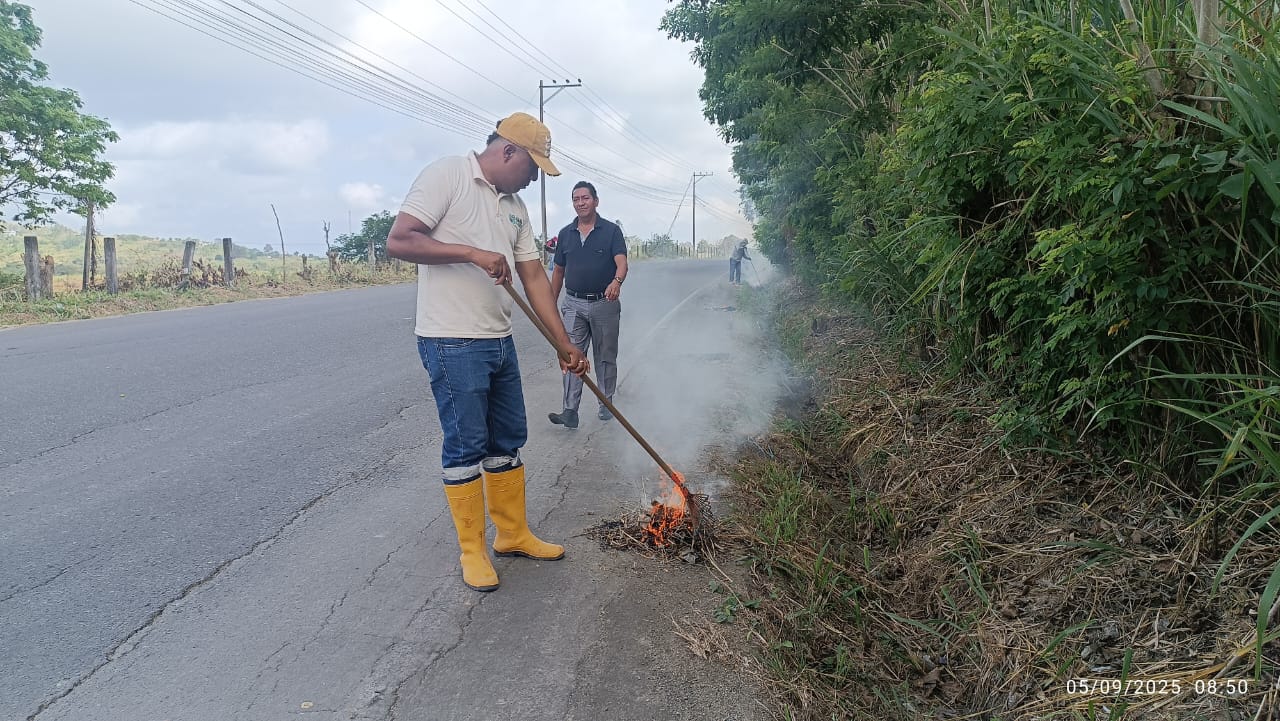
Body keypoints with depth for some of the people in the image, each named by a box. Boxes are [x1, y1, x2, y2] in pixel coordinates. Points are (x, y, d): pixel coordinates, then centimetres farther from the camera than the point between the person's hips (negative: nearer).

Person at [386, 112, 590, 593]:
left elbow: (533, 275, 13)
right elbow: (398, 241, -17)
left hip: (499, 340, 8)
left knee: (509, 439, 14)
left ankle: (513, 535, 28)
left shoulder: (515, 206, 14)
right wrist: (472, 252, -20)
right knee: (466, 445, 0)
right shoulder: (446, 175, -9)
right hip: (451, 342, -8)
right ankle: (472, 551, 14)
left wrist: (563, 343, 10)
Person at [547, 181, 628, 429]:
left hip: (605, 304, -2)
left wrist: (617, 282, -38)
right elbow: (558, 271, 14)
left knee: (606, 357, 9)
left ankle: (606, 404, 23)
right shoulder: (565, 234, 8)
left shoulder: (611, 230, -2)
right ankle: (569, 411, -11)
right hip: (574, 304, 2)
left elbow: (621, 262, -16)